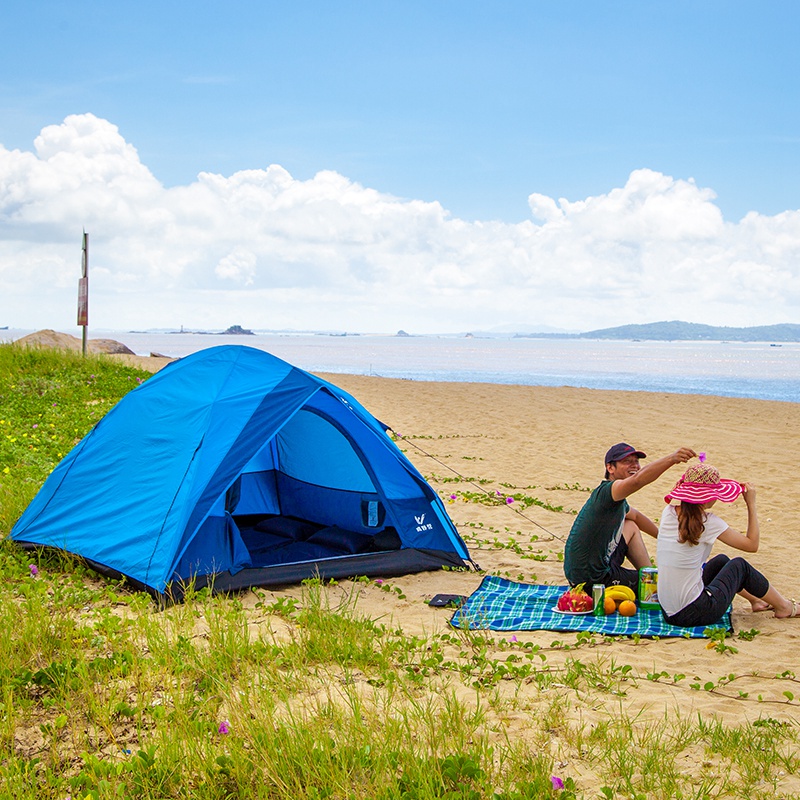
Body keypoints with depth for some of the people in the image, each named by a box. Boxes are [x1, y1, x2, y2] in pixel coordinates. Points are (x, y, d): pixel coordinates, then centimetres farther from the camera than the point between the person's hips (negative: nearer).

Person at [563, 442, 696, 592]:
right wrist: (671, 459, -54)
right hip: (591, 580, -10)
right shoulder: (606, 491, -22)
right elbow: (637, 480, -44)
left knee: (631, 527, 28)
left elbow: (635, 516, 32)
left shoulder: (617, 499, 10)